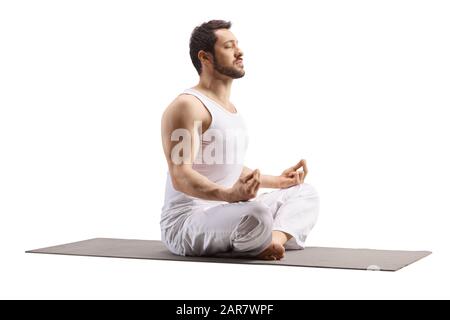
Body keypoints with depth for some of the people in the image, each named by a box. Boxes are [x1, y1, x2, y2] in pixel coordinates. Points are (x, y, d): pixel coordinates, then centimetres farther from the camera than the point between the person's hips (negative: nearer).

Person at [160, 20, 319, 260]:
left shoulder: (230, 107, 17)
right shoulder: (187, 106, -14)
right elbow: (180, 175, -24)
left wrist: (277, 181, 23)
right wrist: (228, 194, -40)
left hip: (227, 214, 10)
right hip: (187, 222, -10)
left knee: (304, 193, 12)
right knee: (257, 214, -39)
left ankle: (276, 238, -16)